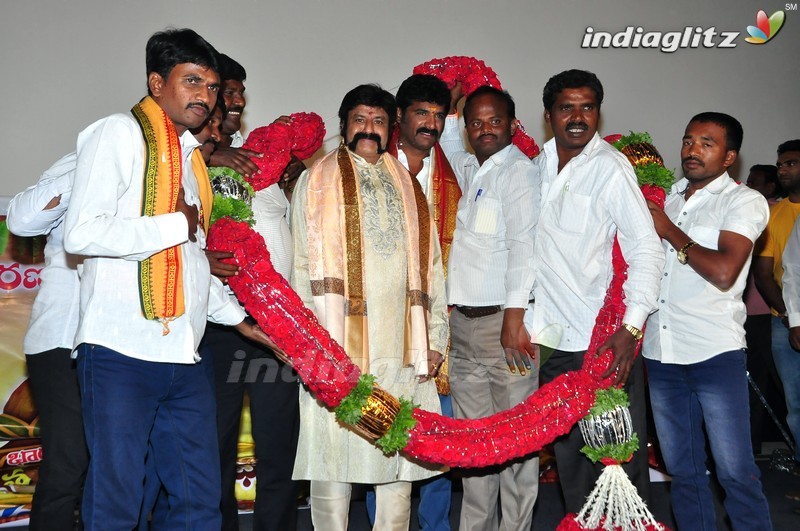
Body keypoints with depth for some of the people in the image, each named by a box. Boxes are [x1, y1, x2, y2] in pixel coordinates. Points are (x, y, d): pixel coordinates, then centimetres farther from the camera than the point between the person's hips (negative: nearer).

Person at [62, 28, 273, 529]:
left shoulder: (190, 155, 20)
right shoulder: (119, 133, -3)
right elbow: (82, 234, -17)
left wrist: (238, 316, 21)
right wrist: (178, 224, -10)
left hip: (184, 356, 7)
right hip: (121, 354, -7)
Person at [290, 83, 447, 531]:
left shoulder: (408, 187, 18)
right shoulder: (318, 182, 9)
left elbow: (430, 266, 14)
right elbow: (303, 267, 2)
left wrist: (434, 340, 7)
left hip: (402, 349, 3)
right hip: (336, 346, -3)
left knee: (401, 454, 7)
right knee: (333, 456, -1)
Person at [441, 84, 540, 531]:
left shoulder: (520, 170, -4)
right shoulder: (469, 170, 17)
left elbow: (523, 244, -14)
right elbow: (447, 142, 40)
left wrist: (514, 317, -20)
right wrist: (448, 110, 23)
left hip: (505, 318, -7)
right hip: (464, 321, 7)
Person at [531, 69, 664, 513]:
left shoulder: (611, 167, -7)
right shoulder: (538, 165, 10)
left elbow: (647, 249, -12)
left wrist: (632, 327, -21)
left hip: (607, 341, -6)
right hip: (554, 339, 6)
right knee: (569, 454, 15)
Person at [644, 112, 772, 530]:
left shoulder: (744, 201, -1)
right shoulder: (666, 198, 16)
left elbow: (724, 272, -16)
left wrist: (670, 231, -7)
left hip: (715, 353, -5)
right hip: (661, 353, 5)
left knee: (735, 472, -2)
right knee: (682, 471, 13)